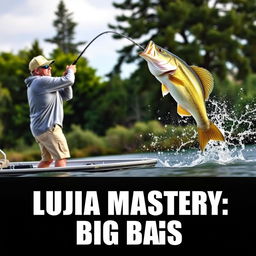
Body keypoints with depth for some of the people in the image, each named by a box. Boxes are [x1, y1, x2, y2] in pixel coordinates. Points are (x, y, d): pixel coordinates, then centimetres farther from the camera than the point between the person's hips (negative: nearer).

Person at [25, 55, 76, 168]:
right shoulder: (42, 81, -11)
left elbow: (67, 96, 21)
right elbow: (69, 81, -17)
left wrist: (65, 77, 8)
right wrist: (71, 71, 5)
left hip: (38, 129, 11)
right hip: (48, 127, -11)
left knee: (47, 159, 17)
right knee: (61, 157, -10)